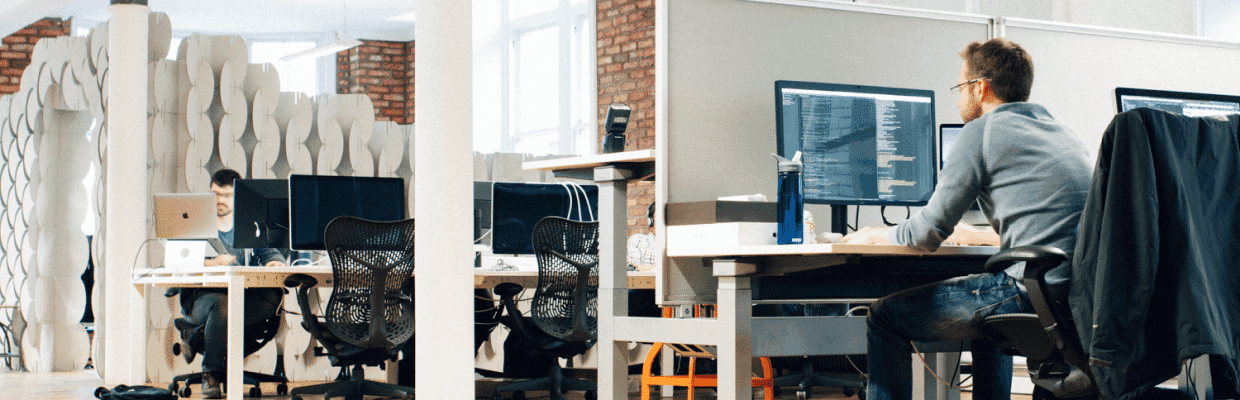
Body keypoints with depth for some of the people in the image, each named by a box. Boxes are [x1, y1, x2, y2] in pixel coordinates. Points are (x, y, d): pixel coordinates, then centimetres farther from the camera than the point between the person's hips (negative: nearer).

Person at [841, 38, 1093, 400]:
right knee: (988, 306, 39)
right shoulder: (1060, 132, 22)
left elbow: (930, 232, -2)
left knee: (884, 315, 5)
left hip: (1034, 292, -9)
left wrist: (875, 235, 18)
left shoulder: (983, 129, -1)